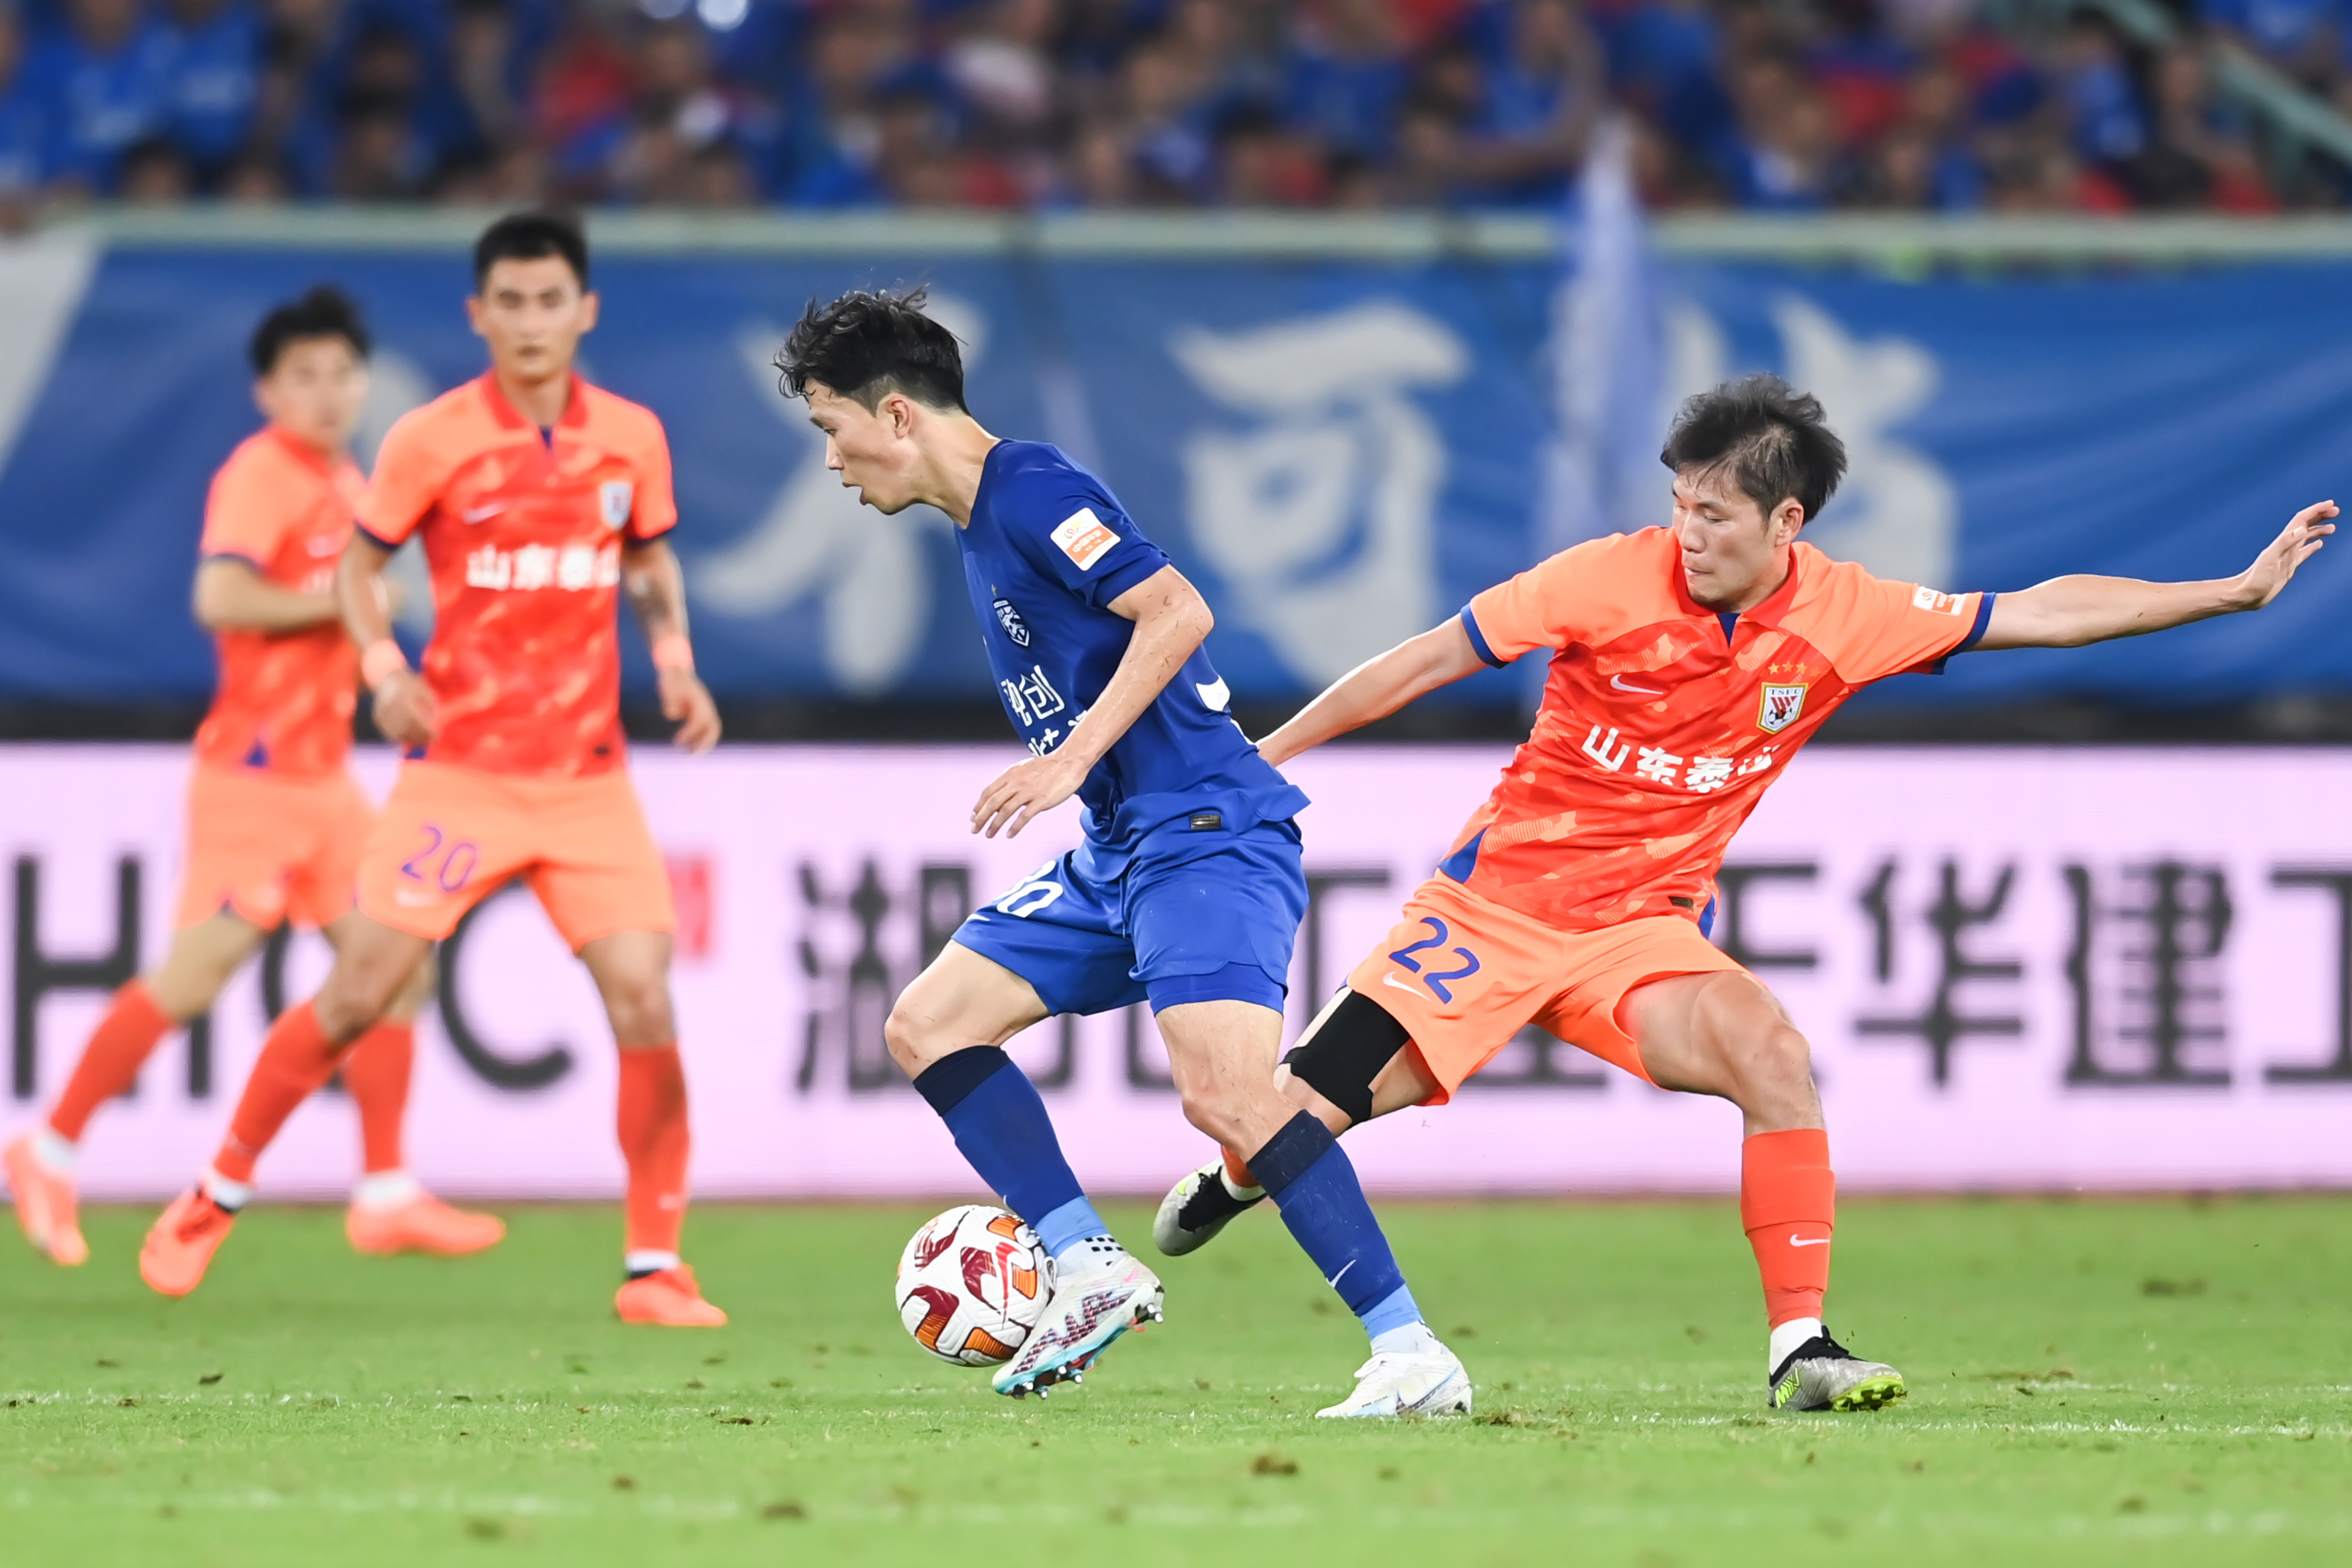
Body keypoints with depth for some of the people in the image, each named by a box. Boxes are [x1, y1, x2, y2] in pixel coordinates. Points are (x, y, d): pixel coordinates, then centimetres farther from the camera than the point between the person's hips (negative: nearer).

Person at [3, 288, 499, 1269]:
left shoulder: (346, 484, 14)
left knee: (396, 967, 3)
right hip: (256, 773, -9)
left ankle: (386, 1196, 6)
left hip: (323, 774, 9)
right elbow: (220, 598, -26)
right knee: (196, 977, -7)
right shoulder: (262, 472, -13)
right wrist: (340, 599, -18)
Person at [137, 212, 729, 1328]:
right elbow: (357, 566, 6)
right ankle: (216, 1198, 16)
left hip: (589, 777, 2)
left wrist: (675, 659, 1)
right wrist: (383, 667, -12)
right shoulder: (431, 441, -6)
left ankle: (655, 1268, 2)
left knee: (644, 1003, -10)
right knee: (356, 995, -4)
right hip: (458, 767, -2)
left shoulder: (632, 438, 2)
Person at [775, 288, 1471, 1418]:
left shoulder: (1031, 491, -11)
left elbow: (1178, 612, -22)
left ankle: (1411, 1356, -22)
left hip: (1205, 830, -11)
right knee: (926, 1025, 6)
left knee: (1226, 1098, -24)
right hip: (1119, 855, 11)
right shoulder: (978, 522, 18)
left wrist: (1073, 760, -23)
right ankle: (1092, 1271, 1)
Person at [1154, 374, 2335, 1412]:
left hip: (1641, 931, 2)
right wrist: (1266, 755, -5)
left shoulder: (1844, 617, -6)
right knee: (1297, 1119, -7)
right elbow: (1431, 661, -7)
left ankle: (1798, 1350, -22)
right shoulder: (1612, 579, -15)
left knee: (1772, 1055, -26)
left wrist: (2241, 590, -3)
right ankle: (1227, 1187, 30)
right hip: (1496, 898, -2)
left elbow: (2043, 613, 0)